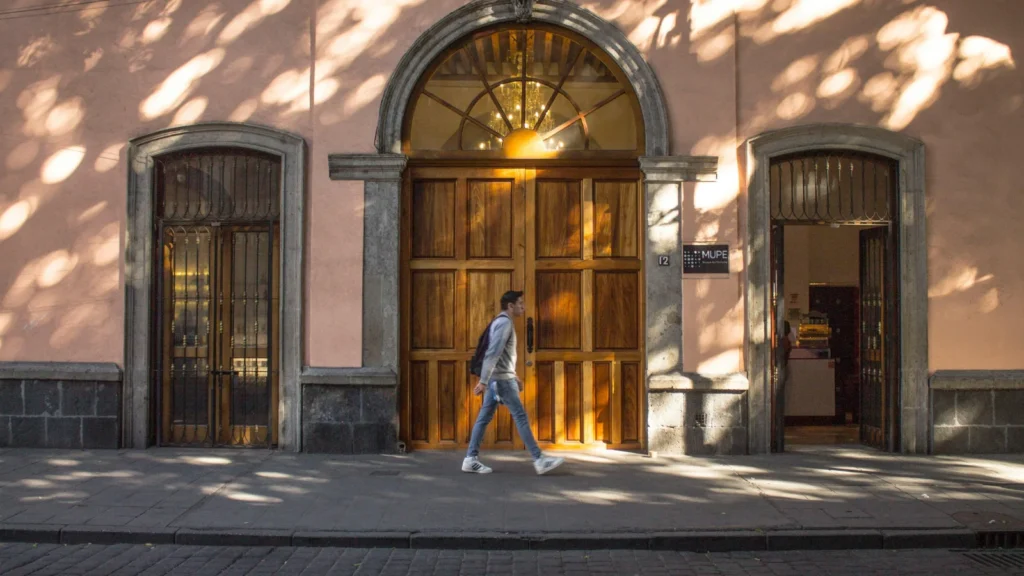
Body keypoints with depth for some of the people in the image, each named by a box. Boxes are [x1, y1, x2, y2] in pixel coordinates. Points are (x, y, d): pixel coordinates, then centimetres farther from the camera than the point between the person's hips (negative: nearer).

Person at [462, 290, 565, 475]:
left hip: (497, 378, 10)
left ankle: (471, 458, 9)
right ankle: (539, 460, -4)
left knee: (484, 417, 8)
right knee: (521, 417, -7)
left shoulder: (501, 322, 17)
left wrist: (513, 375, 27)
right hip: (501, 378, -10)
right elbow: (493, 354, -22)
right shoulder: (504, 322, -15)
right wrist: (483, 381, -27)